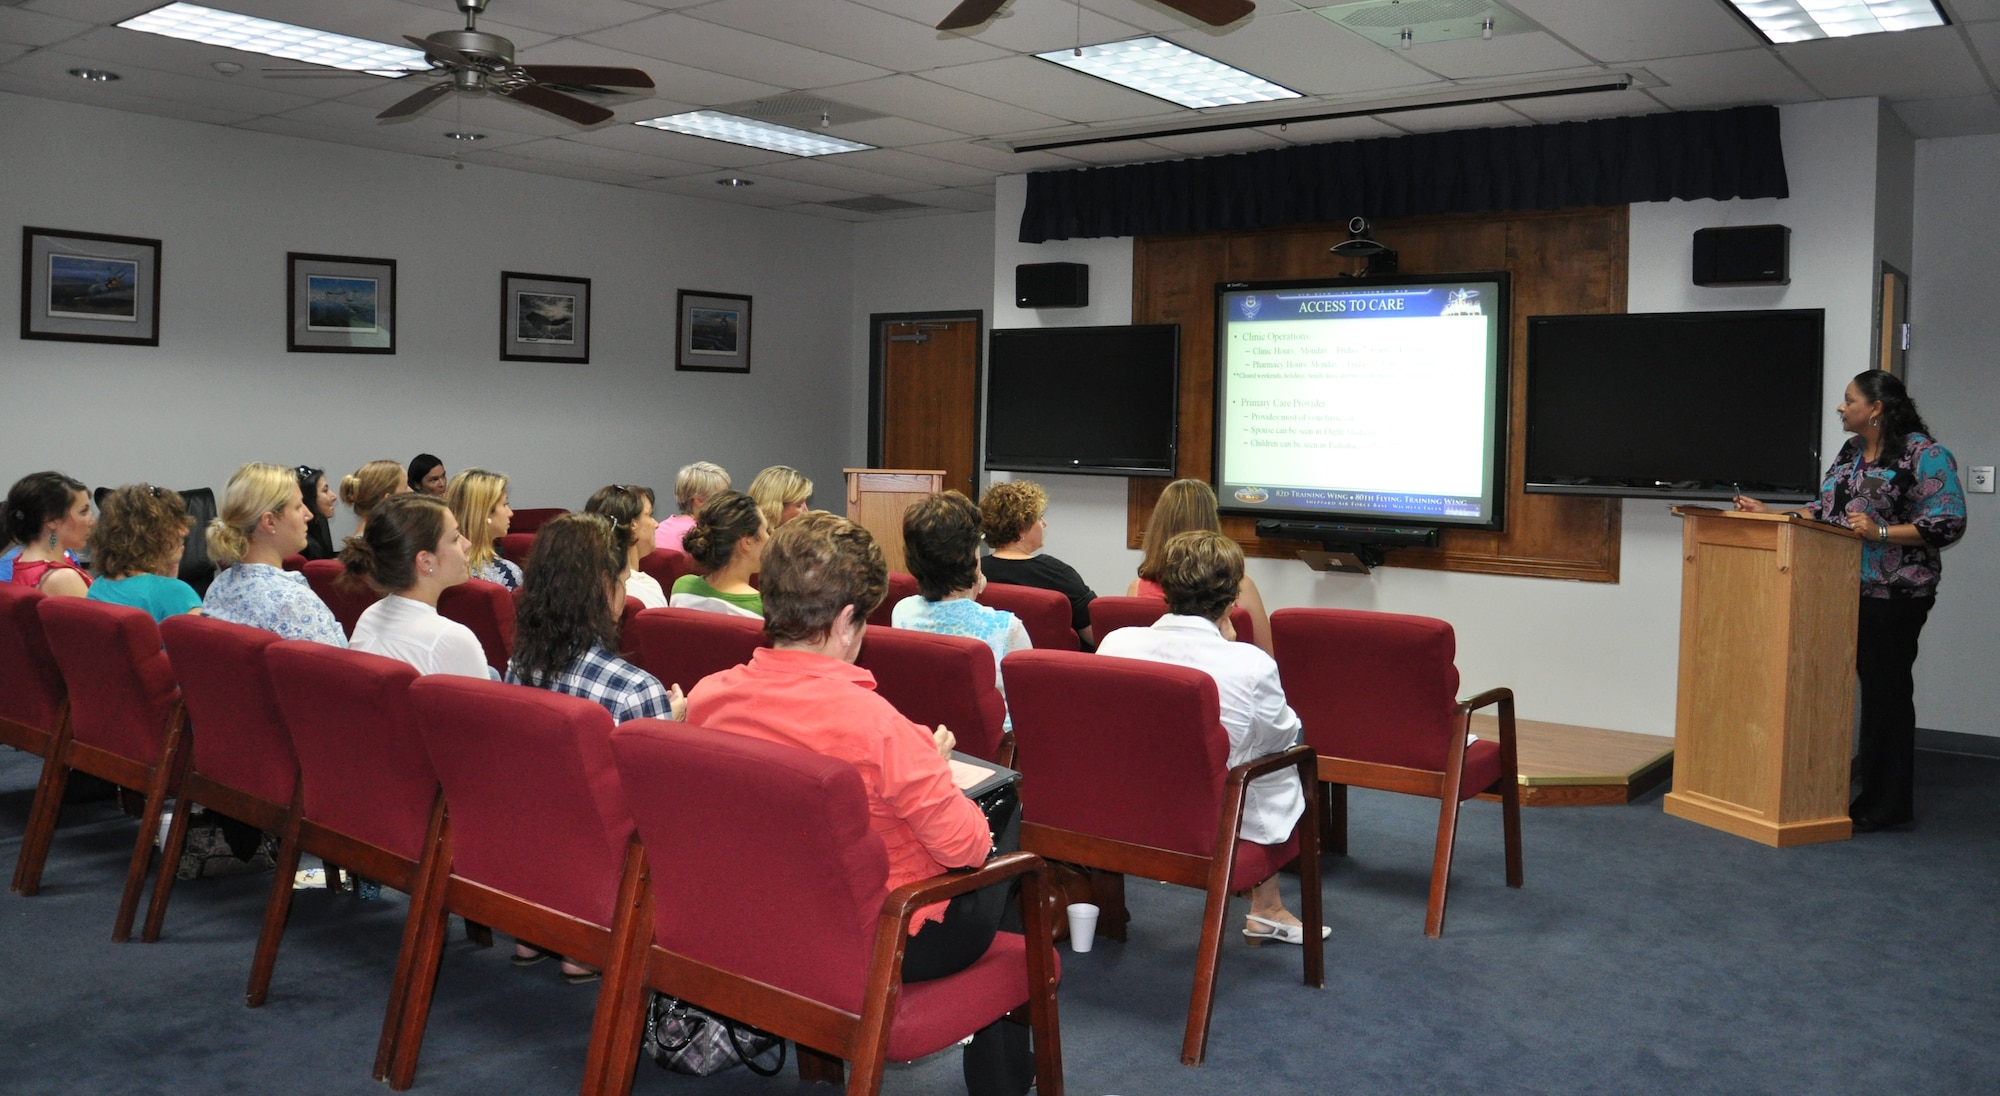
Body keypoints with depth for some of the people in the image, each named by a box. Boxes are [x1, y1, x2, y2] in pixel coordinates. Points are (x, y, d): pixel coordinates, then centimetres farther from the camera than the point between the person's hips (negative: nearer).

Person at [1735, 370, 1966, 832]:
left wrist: (1881, 532, -22)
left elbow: (1948, 523, -13)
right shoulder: (1849, 453, 16)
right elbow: (1822, 512, 19)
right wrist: (1769, 514, 10)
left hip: (1894, 594, -7)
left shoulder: (1924, 455, -8)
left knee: (1885, 690, -2)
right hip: (1846, 588, 7)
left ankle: (1887, 806, 8)